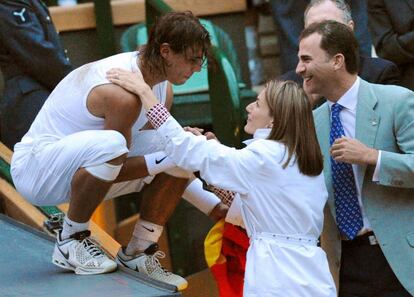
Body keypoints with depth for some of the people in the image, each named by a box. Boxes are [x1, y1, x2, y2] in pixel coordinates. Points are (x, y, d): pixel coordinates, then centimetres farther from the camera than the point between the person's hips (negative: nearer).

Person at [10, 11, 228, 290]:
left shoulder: (162, 89, 3)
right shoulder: (122, 93, -28)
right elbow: (117, 161, -21)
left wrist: (218, 207, 9)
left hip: (82, 168, 9)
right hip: (34, 167, -9)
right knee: (110, 144, -40)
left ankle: (138, 252, 3)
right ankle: (70, 241, -18)